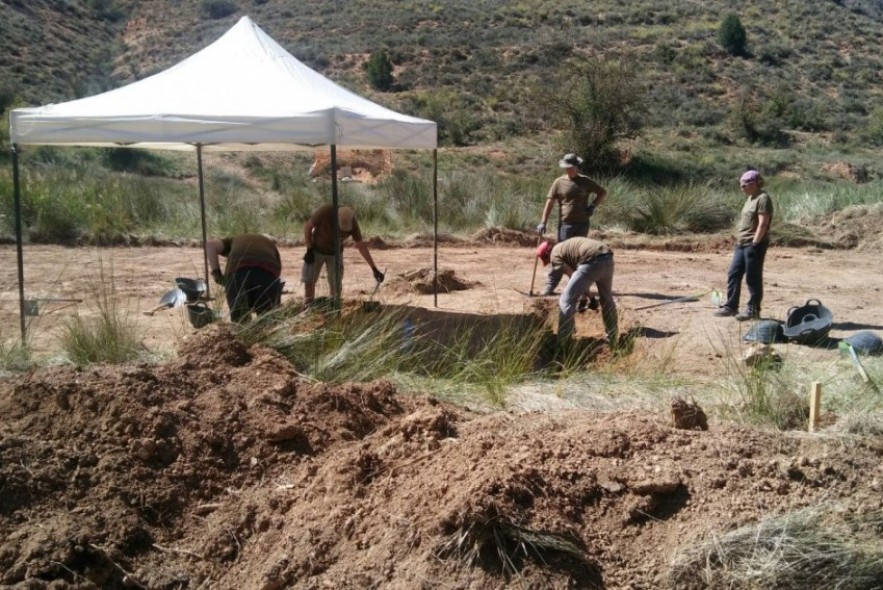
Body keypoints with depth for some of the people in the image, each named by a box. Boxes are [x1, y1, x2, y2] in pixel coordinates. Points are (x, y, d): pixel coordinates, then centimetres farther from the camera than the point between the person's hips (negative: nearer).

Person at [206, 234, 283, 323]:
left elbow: (210, 245, 19)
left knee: (239, 322, 15)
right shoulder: (271, 245, 40)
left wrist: (216, 273, 17)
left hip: (238, 271, 0)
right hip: (267, 272, 0)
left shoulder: (235, 240, 40)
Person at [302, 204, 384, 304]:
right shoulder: (325, 212, -33)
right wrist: (309, 249, -17)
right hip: (316, 250, -1)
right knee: (309, 280, -4)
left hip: (335, 253, 1)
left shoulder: (352, 222, -25)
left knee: (336, 285, -3)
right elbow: (307, 226, -18)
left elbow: (361, 246, -17)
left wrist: (374, 269, -18)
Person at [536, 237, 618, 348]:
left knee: (566, 300, 4)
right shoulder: (568, 246, 38)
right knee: (607, 299, 27)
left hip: (592, 261, -8)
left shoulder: (555, 255, 13)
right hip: (607, 258, 8)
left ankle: (561, 345, 6)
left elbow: (571, 274, 6)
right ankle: (612, 340, 38)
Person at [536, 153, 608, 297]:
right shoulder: (559, 182, -1)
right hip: (566, 224, -1)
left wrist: (593, 205, -2)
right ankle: (550, 285, 1)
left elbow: (603, 193, 14)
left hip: (582, 224, 2)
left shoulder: (585, 181, 3)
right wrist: (543, 222, -9)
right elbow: (550, 202, -2)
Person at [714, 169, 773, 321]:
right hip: (742, 244, 10)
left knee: (753, 278, -2)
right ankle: (731, 306, 18)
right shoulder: (751, 198, 17)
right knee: (733, 274, 11)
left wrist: (754, 243, -22)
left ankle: (753, 310, 7)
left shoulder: (763, 199, -13)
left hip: (754, 245, -10)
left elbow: (763, 224, -20)